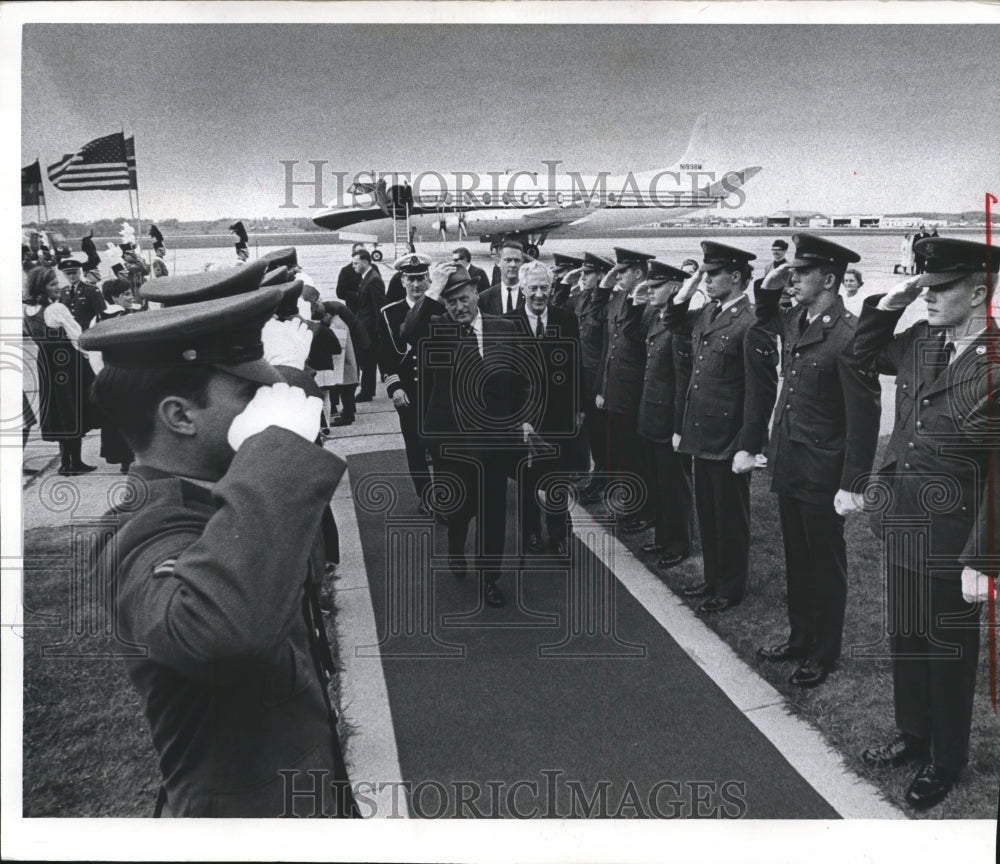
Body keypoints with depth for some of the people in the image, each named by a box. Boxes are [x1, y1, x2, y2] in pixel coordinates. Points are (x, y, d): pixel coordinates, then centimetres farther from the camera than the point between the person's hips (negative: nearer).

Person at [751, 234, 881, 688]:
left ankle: (823, 653, 24)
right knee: (797, 559, 19)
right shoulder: (795, 319, 3)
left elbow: (864, 415, -19)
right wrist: (768, 289, 7)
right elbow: (764, 322, 28)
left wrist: (852, 485, -19)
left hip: (822, 474, -7)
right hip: (788, 464, 7)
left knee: (824, 564, 9)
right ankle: (801, 637, 35)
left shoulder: (848, 335, -20)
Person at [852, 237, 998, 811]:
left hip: (951, 537, -6)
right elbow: (866, 355, 20)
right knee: (906, 638, 20)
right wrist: (886, 307, 0)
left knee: (949, 648, 12)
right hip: (901, 524, 7)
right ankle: (914, 735, 41)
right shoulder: (921, 341, 0)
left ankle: (946, 760, 32)